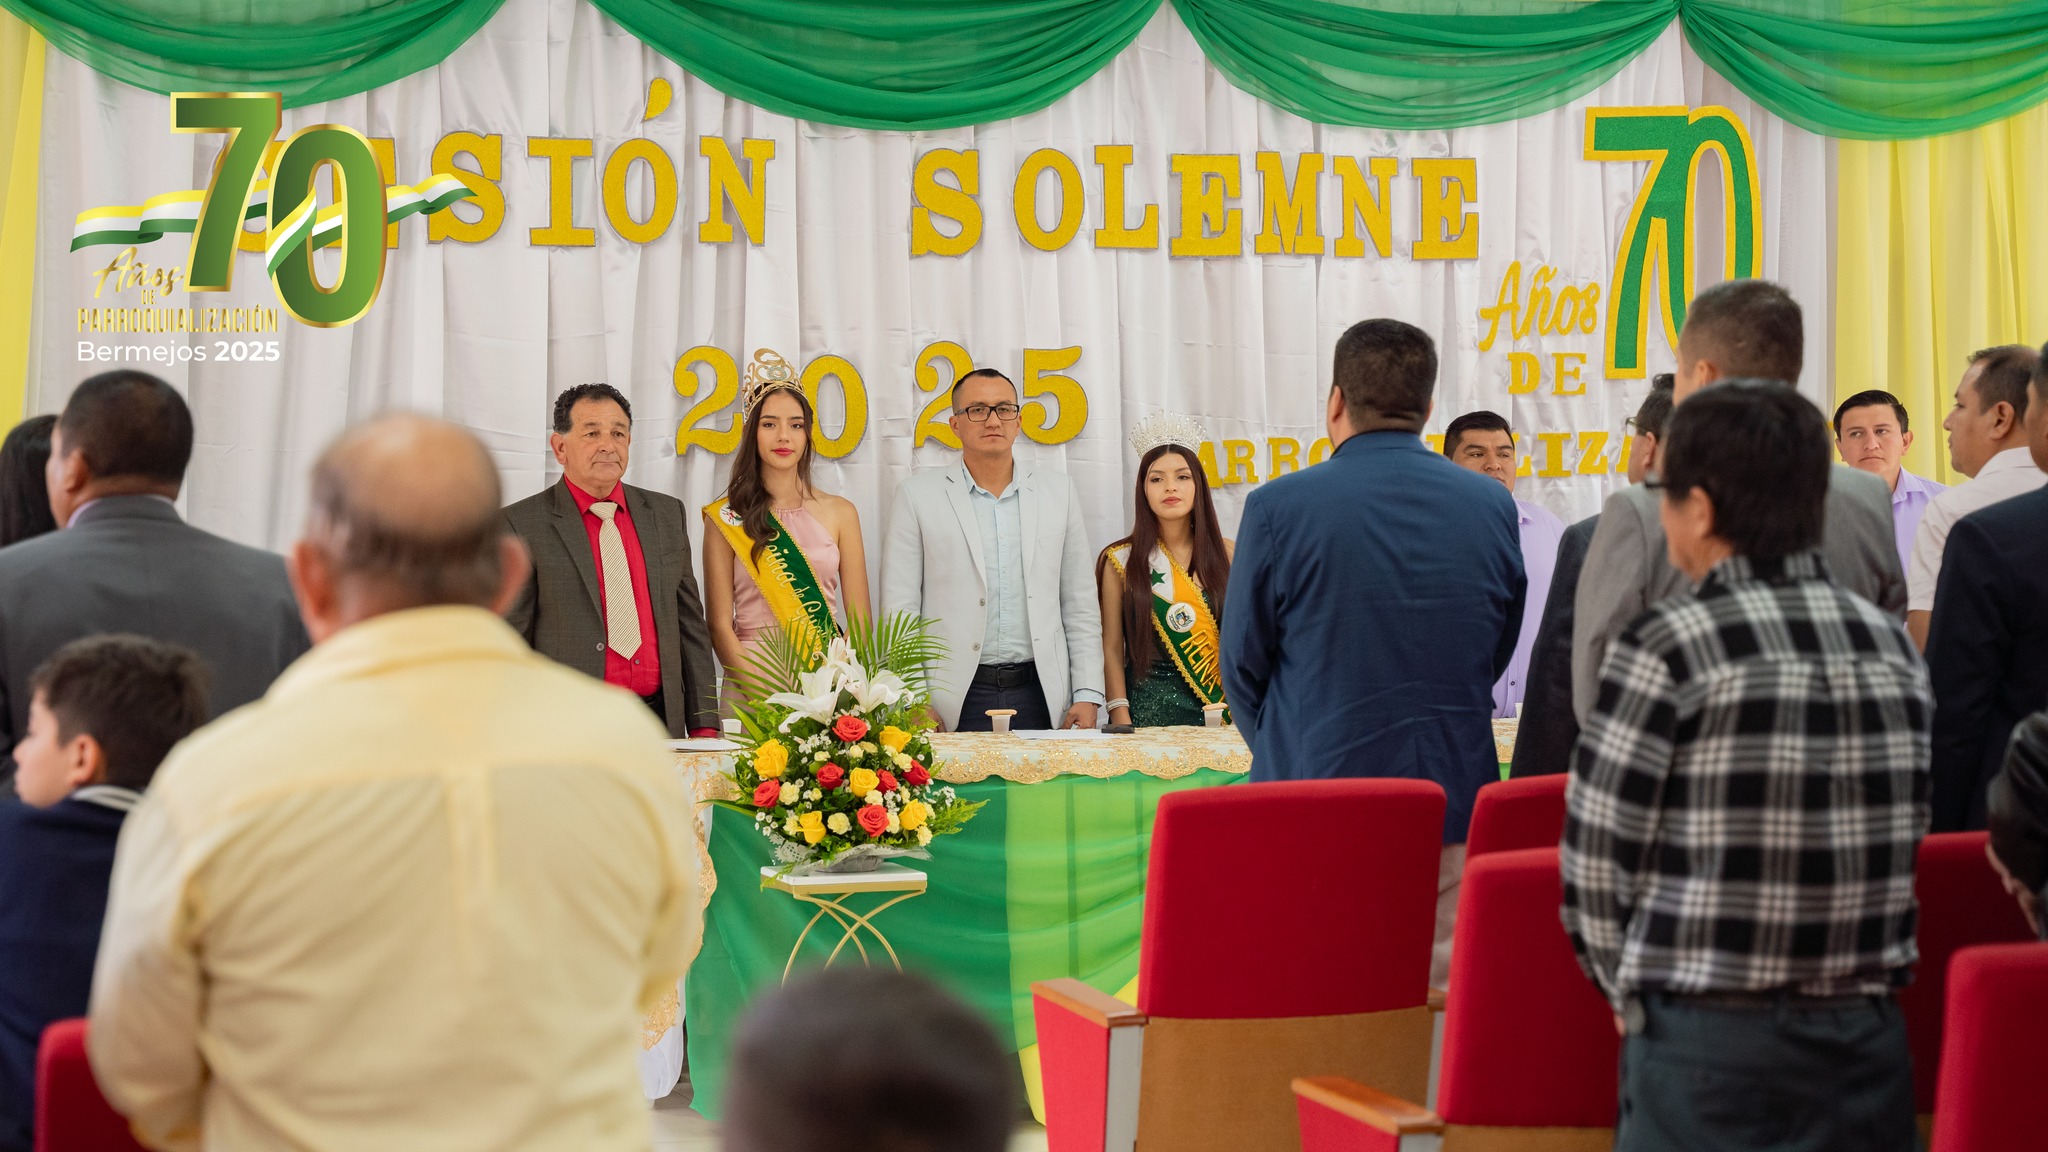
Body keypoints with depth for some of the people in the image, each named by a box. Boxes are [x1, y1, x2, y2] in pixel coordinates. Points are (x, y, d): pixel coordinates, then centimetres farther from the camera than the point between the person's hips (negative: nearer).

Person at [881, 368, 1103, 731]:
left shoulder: (1058, 492, 10)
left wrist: (1087, 696, 3)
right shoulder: (918, 495, 3)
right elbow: (899, 609, 1)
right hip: (954, 700, -2)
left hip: (1041, 697, 2)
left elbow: (1080, 604, 11)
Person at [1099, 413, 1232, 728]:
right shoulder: (1120, 560, 1)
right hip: (1146, 708, -2)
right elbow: (1111, 649, 0)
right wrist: (1121, 722, -9)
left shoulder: (1226, 554, 6)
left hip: (1217, 709, 2)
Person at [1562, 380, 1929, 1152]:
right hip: (1868, 1044, 5)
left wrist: (1633, 996, 7)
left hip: (1708, 1050, -5)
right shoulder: (1892, 643, 5)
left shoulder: (1665, 645, -11)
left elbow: (1597, 856, -8)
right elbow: (1912, 845, 11)